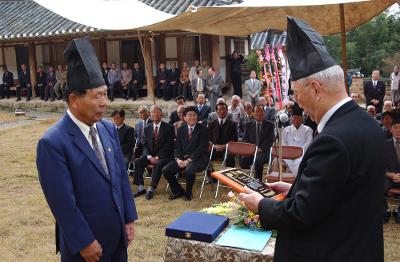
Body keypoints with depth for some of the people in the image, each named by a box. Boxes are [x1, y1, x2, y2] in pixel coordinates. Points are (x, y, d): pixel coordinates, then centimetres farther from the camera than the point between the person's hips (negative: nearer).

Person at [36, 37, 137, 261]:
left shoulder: (109, 129, 1)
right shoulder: (53, 143, -19)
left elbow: (122, 176, 6)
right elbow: (62, 201, -18)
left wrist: (129, 219, 6)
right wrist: (84, 243, -14)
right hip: (84, 243, -6)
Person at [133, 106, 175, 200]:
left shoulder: (168, 127, -1)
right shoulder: (147, 128, 11)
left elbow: (169, 145, -8)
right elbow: (145, 145, 6)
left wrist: (157, 157, -17)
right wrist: (149, 157, -12)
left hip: (163, 156, -4)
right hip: (150, 155, 4)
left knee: (158, 164, -35)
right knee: (137, 162, -21)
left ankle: (151, 189, -25)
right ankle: (141, 188, -16)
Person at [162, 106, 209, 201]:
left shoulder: (203, 129, -3)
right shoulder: (181, 129, 12)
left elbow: (202, 148, -11)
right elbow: (177, 146, 10)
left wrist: (188, 160, -18)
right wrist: (178, 159, -10)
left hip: (197, 159, -5)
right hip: (182, 158, 5)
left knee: (188, 171, -35)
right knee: (166, 170, -14)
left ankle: (188, 193, -5)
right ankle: (178, 191, 9)